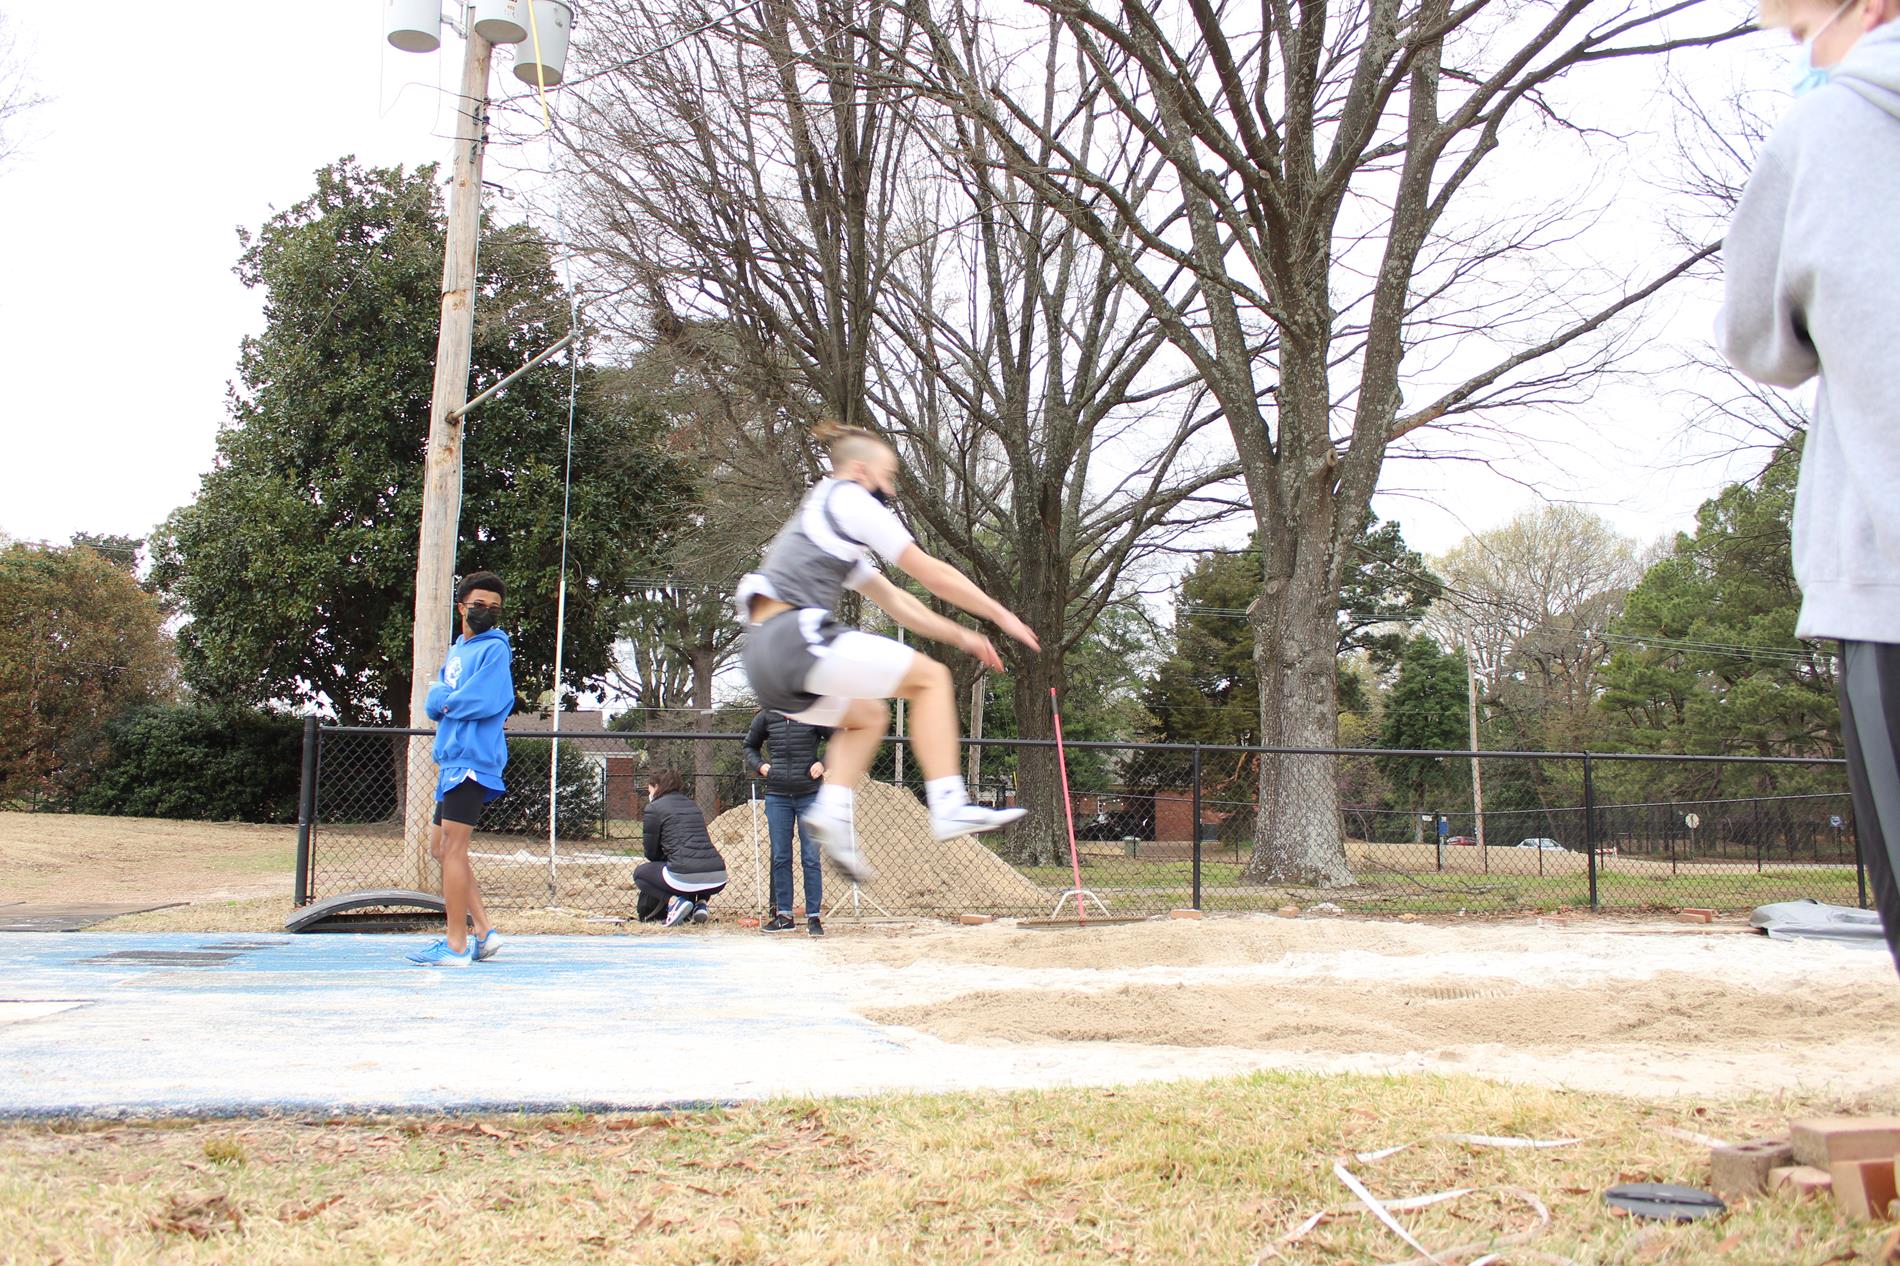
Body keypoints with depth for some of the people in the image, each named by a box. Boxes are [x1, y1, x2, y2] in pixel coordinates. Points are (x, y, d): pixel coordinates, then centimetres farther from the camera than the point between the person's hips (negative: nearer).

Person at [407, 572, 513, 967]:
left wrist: (447, 702, -4)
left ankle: (456, 946, -4)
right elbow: (434, 701, 13)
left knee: (452, 847, -8)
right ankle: (484, 931, 16)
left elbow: (485, 701, -19)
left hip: (473, 761, -9)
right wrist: (441, 699, -7)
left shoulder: (495, 648, -6)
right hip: (451, 760, 9)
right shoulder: (456, 652, 19)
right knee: (440, 847, 12)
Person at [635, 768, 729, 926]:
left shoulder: (655, 807, 5)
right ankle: (700, 903, 13)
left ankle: (674, 901, -2)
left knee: (640, 872, 22)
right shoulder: (691, 803, 23)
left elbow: (651, 853, 9)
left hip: (686, 878, -6)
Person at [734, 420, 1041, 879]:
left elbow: (895, 601, 32)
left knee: (868, 715, 27)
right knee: (930, 676, -2)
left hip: (762, 653, 10)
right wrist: (1001, 615, 10)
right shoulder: (848, 500, 3)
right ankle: (948, 805, -10)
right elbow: (930, 573, 2)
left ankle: (831, 810, 7)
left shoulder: (833, 531, 30)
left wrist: (960, 636, 29)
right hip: (797, 638, -10)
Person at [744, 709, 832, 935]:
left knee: (811, 858, 0)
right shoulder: (766, 718, 2)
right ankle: (784, 915, 15)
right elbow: (750, 746, 20)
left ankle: (813, 916, 6)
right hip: (776, 796, 3)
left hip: (809, 796, -3)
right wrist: (759, 765, 2)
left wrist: (823, 764, -8)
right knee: (780, 858, 7)